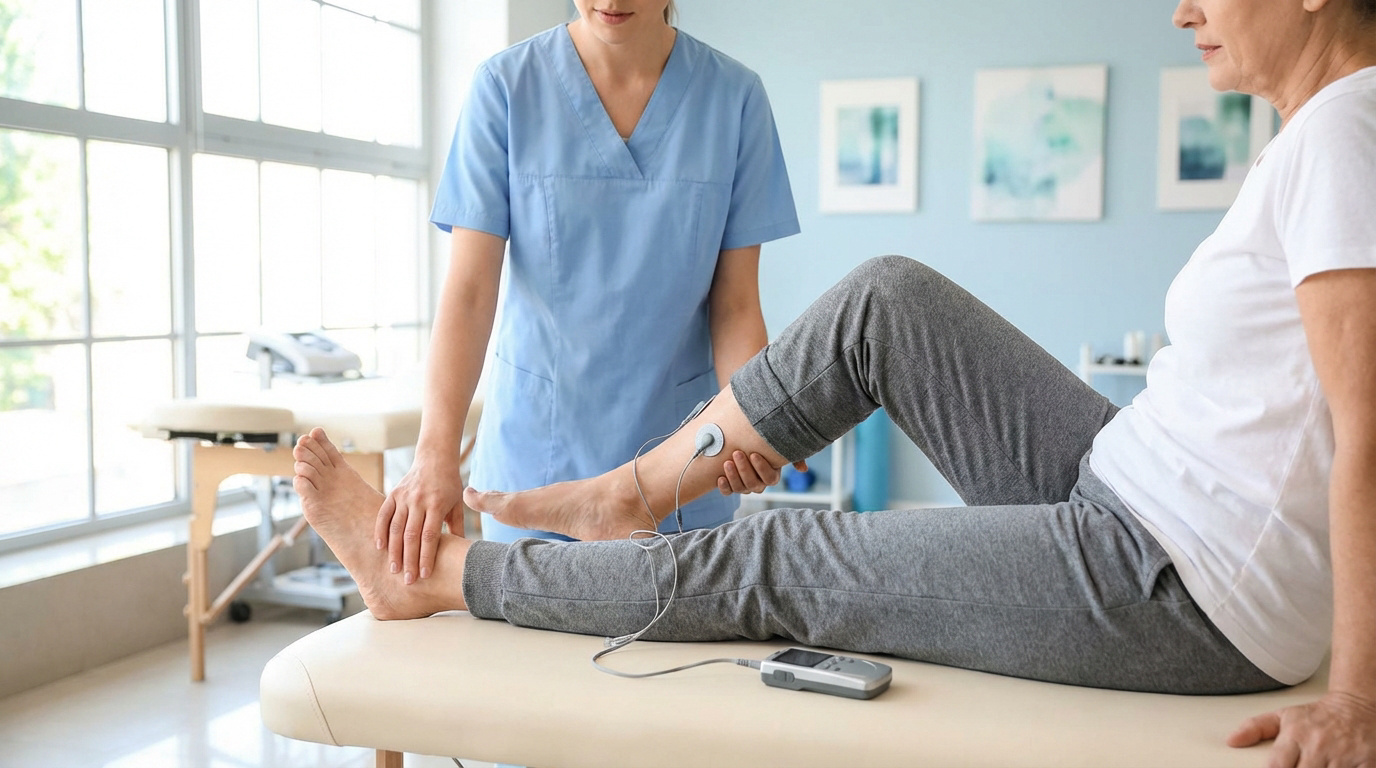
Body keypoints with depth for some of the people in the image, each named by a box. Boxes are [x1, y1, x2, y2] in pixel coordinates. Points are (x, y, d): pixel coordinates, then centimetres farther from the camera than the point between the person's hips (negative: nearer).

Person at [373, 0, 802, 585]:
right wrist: (436, 453, -25)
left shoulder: (734, 97, -5)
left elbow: (736, 303, -3)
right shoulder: (505, 86, -7)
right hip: (538, 445, 0)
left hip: (676, 448, 1)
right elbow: (469, 289, -12)